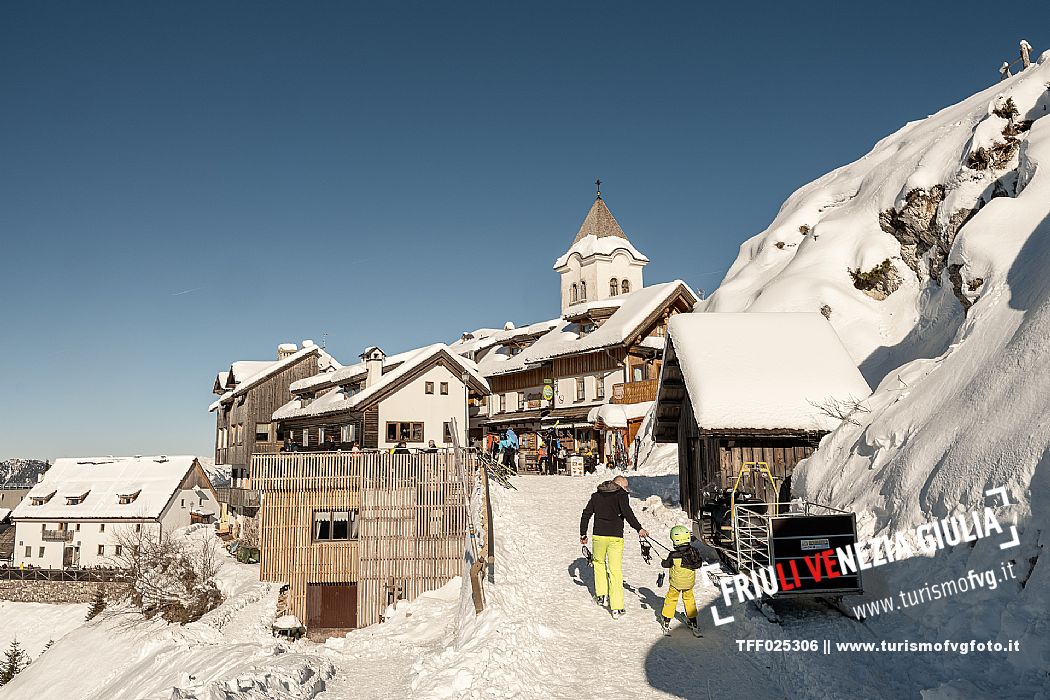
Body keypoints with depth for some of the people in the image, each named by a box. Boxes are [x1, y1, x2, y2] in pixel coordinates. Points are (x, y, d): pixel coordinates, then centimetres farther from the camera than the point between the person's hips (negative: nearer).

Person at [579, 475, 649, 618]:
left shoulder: (596, 495, 13)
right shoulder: (621, 495, 0)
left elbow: (586, 514, 12)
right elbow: (627, 512, -18)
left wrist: (583, 534, 19)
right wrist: (639, 528, -22)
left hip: (599, 536, 3)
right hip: (616, 538, -3)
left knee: (599, 562, 28)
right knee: (616, 571, 2)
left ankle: (601, 595, 23)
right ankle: (616, 607, 2)